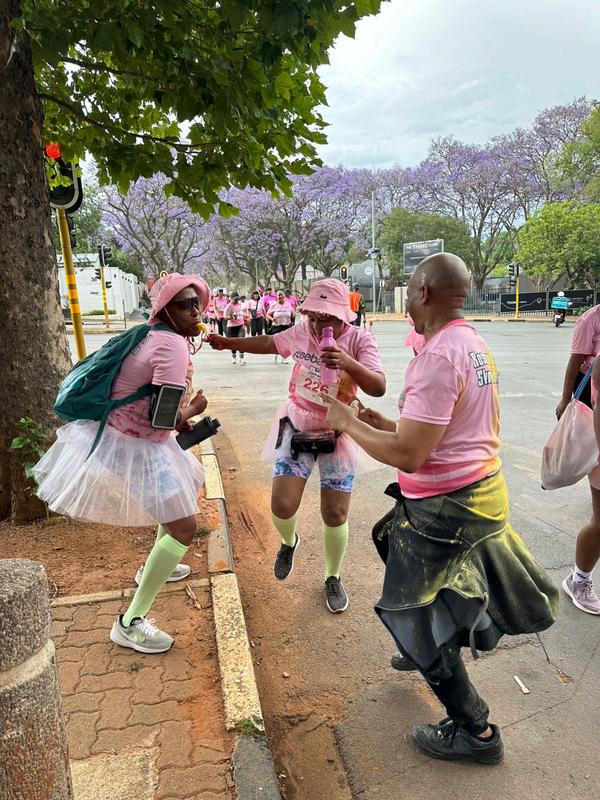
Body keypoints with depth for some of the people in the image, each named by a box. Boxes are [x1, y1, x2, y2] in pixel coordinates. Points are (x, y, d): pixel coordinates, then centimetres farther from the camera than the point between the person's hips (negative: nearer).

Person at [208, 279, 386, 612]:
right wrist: (228, 343, 15)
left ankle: (333, 578, 29)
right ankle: (289, 542, 32)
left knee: (335, 514, 1)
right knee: (282, 505, -7)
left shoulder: (360, 340, -16)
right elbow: (269, 343, 13)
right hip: (296, 426, 2)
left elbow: (378, 388, -27)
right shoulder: (302, 331, -6)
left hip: (337, 434, -2)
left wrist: (348, 363, -44)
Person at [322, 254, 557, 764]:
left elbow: (407, 456, -27)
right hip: (479, 489, 10)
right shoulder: (475, 345, 7)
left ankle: (475, 731, 27)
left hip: (446, 508, -10)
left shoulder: (438, 356, -25)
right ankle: (427, 653, 56)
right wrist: (385, 424, 13)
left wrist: (349, 423, -13)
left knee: (417, 615, 8)